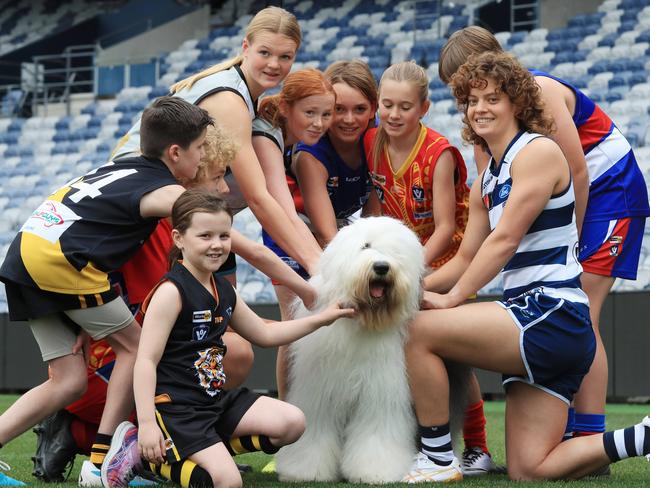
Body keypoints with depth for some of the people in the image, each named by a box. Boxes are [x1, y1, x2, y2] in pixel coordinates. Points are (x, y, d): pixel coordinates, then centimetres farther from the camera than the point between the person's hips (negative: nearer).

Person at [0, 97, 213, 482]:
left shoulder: (124, 168, 20)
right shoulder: (166, 192, -3)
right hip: (59, 262, -8)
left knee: (69, 382, 10)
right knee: (134, 345, 7)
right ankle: (103, 459, 4)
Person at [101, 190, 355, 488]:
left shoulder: (224, 292, 12)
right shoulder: (172, 292, -14)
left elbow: (264, 334, 28)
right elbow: (145, 361, -18)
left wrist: (320, 319, 22)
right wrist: (147, 423, -26)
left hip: (216, 399, 9)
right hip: (174, 405, -9)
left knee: (292, 423, -2)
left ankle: (200, 451, -2)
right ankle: (144, 452, -5)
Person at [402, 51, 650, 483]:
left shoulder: (538, 151, -7)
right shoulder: (486, 181, 20)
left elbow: (505, 239, -14)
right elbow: (467, 258, 19)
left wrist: (452, 297, -14)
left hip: (552, 315, -9)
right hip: (533, 322, 9)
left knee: (416, 331, -15)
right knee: (529, 469, 2)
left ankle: (438, 460, -6)